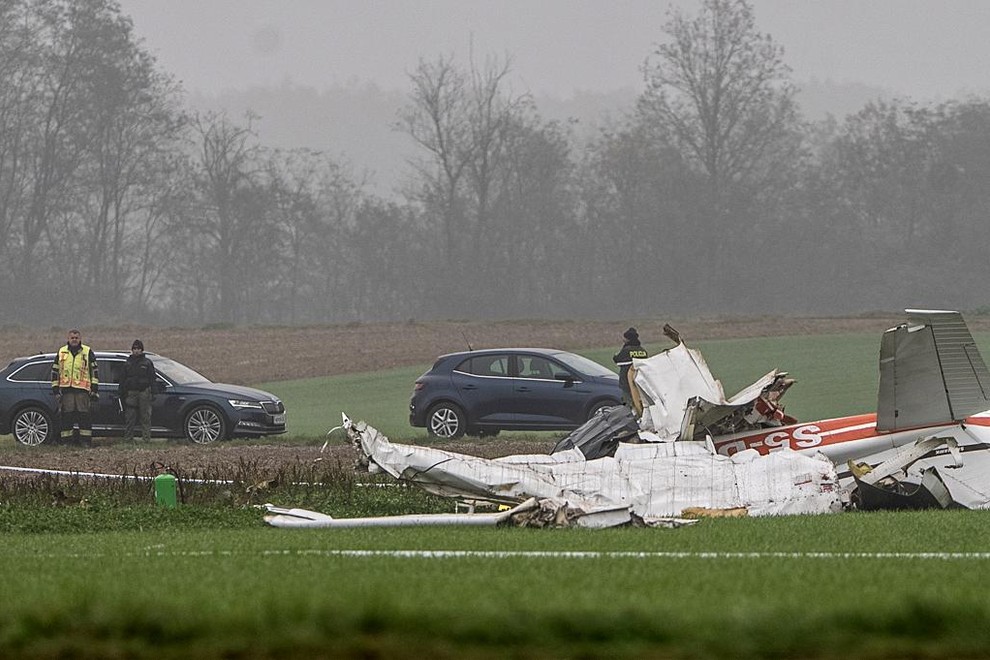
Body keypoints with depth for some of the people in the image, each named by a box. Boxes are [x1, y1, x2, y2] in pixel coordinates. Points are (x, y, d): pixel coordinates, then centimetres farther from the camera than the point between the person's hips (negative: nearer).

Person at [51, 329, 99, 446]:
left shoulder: (88, 352, 8)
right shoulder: (61, 353, 13)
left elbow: (94, 371, 9)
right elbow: (55, 372, 16)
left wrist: (94, 390, 2)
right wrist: (56, 390, 9)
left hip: (82, 389, -2)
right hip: (66, 390, 2)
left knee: (84, 416, -6)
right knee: (66, 416, 0)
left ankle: (86, 441, -4)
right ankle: (65, 441, 4)